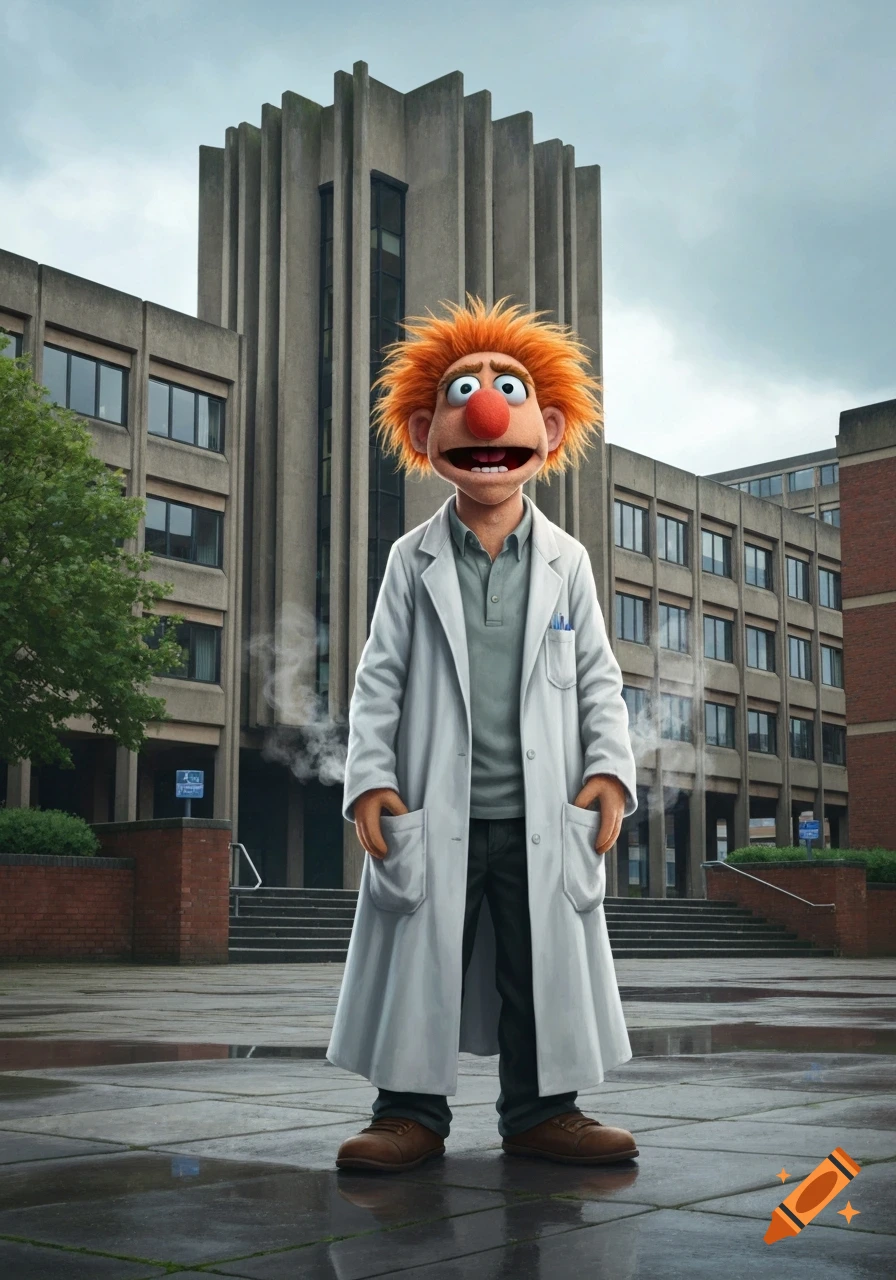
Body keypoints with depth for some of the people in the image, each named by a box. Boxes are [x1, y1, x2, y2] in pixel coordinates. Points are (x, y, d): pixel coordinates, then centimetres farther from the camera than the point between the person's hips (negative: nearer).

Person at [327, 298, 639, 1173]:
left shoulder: (566, 562, 7)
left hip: (542, 814, 1)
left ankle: (543, 1109, 19)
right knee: (421, 962, 3)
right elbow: (380, 677, 3)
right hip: (433, 810, -1)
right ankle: (412, 1110, 14)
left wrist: (610, 770, -4)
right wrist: (369, 778, -7)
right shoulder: (413, 560, 5)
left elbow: (597, 676, 8)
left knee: (544, 967, 7)